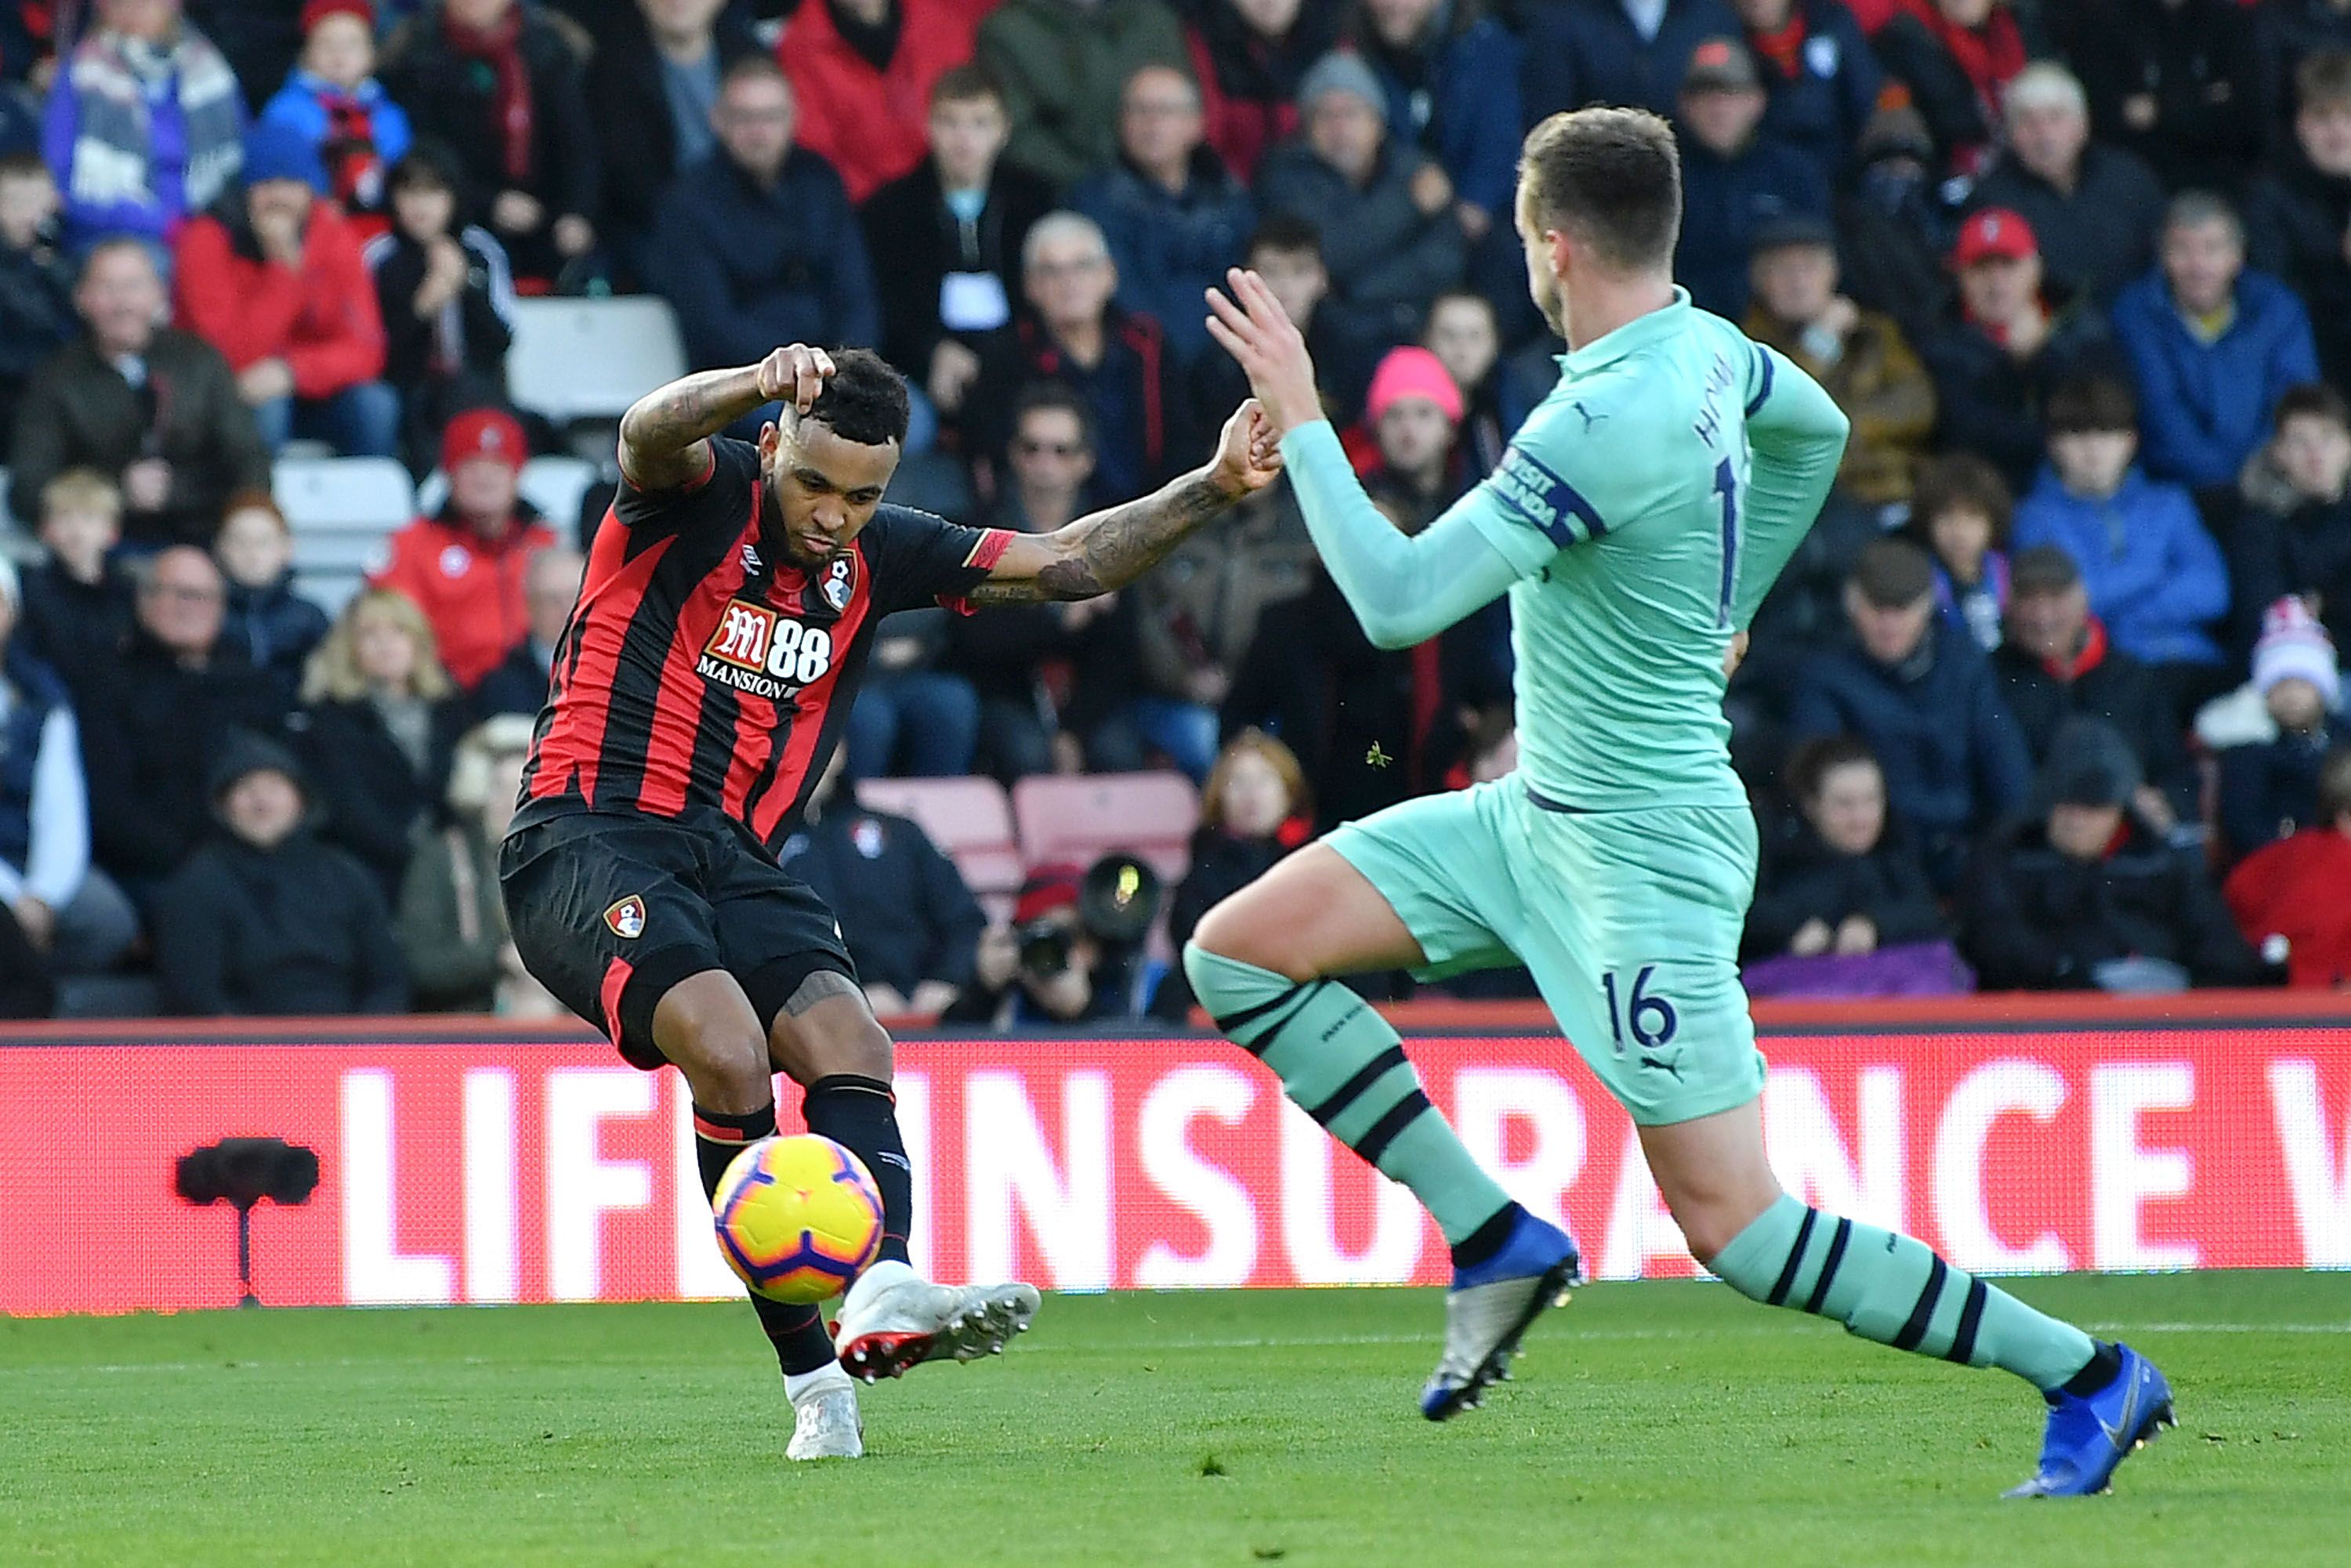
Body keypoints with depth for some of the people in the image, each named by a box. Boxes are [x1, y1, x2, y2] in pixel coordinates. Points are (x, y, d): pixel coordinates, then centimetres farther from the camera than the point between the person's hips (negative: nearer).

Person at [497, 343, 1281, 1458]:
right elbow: (648, 432, -29)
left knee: (849, 1045, -22)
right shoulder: (697, 498, -5)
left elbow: (1064, 565, 14)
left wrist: (1212, 489, 1)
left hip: (732, 863, 6)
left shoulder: (878, 557, 12)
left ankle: (880, 1295, -45)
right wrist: (760, 383, -50)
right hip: (590, 836, -6)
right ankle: (810, 1374, -24)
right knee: (729, 1052, -29)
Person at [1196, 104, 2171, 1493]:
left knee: (1732, 1222, -8)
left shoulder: (1606, 426, -27)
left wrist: (1303, 419, -17)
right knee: (1238, 953, 4)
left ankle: (2086, 1374, 1)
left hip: (1643, 854, -10)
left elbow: (1396, 600, -28)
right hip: (1540, 815, 10)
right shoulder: (1704, 349, 1)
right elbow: (1818, 431, 24)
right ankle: (1496, 1243, 6)